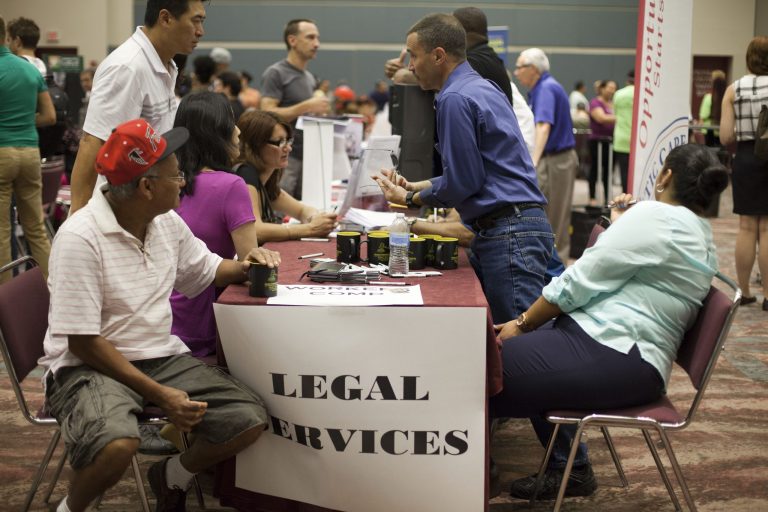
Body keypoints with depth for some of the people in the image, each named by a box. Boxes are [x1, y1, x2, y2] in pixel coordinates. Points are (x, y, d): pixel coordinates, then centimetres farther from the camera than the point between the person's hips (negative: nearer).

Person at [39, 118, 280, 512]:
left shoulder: (168, 223, 3)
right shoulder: (80, 238, -20)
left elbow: (206, 270, 22)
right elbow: (83, 343, -20)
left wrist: (245, 267, -2)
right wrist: (159, 394, -23)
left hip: (161, 357, 7)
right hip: (89, 366, -7)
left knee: (249, 420, -10)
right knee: (118, 444, -37)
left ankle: (173, 477, 19)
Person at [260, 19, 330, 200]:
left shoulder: (310, 78, 19)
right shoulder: (275, 73, -5)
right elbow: (267, 114, -16)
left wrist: (320, 111, 8)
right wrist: (307, 106, -18)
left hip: (307, 156, 8)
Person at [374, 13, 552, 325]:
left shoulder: (455, 99, -13)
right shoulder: (481, 88, 19)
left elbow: (463, 181, -13)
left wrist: (411, 200, 2)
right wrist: (413, 186, 23)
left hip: (510, 234, -11)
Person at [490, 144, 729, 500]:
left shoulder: (654, 215, -11)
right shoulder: (702, 238, 18)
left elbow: (580, 280, -11)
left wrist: (522, 323, -3)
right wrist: (620, 227, 27)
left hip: (611, 355, -11)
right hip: (635, 354, 11)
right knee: (525, 350, 25)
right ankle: (568, 470, 23)